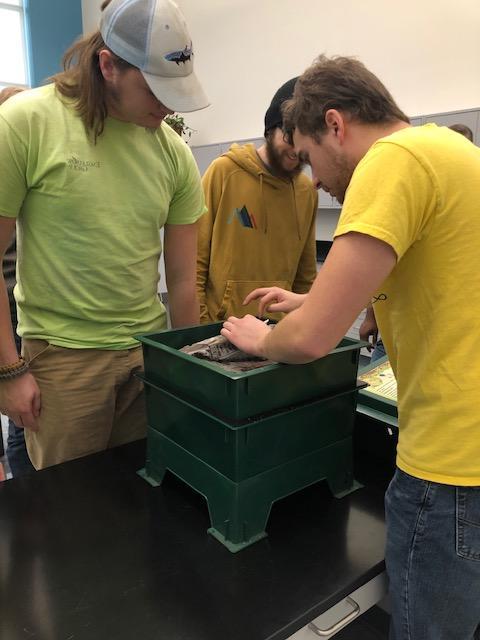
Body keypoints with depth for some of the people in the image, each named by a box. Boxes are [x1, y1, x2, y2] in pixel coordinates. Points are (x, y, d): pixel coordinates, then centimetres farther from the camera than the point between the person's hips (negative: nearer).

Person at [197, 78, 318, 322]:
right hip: (220, 326, -3)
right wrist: (201, 322, -11)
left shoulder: (308, 191, 3)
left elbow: (306, 275, 9)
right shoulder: (224, 171, -8)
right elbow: (195, 258, -8)